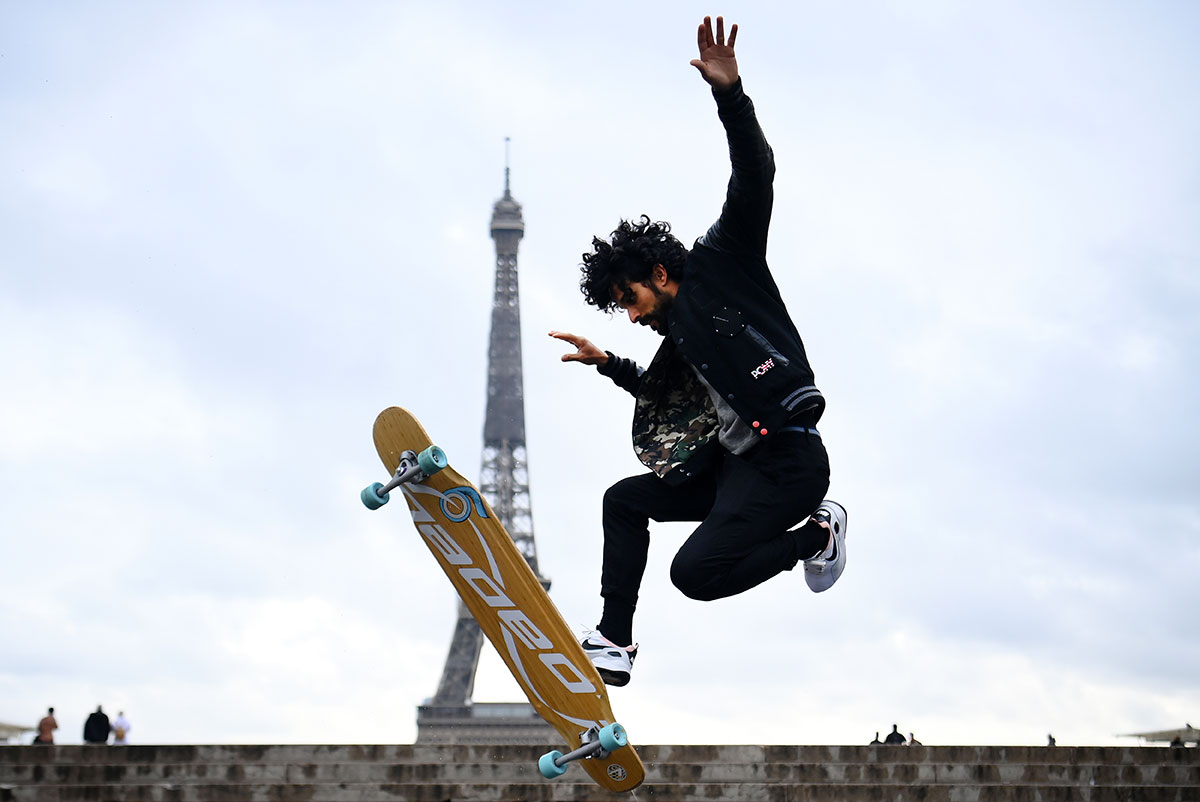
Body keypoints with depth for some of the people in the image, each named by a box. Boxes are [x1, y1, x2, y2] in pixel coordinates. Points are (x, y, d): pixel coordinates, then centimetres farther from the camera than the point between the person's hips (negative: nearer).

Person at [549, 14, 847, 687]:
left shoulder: (720, 265, 2)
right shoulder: (680, 341, 22)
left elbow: (755, 180, -10)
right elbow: (661, 393, 42)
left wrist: (730, 97, -21)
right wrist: (608, 365, 36)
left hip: (788, 458, -10)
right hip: (733, 462, 10)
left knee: (696, 572, -20)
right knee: (624, 501, 13)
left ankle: (815, 533, 2)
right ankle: (614, 642, 16)